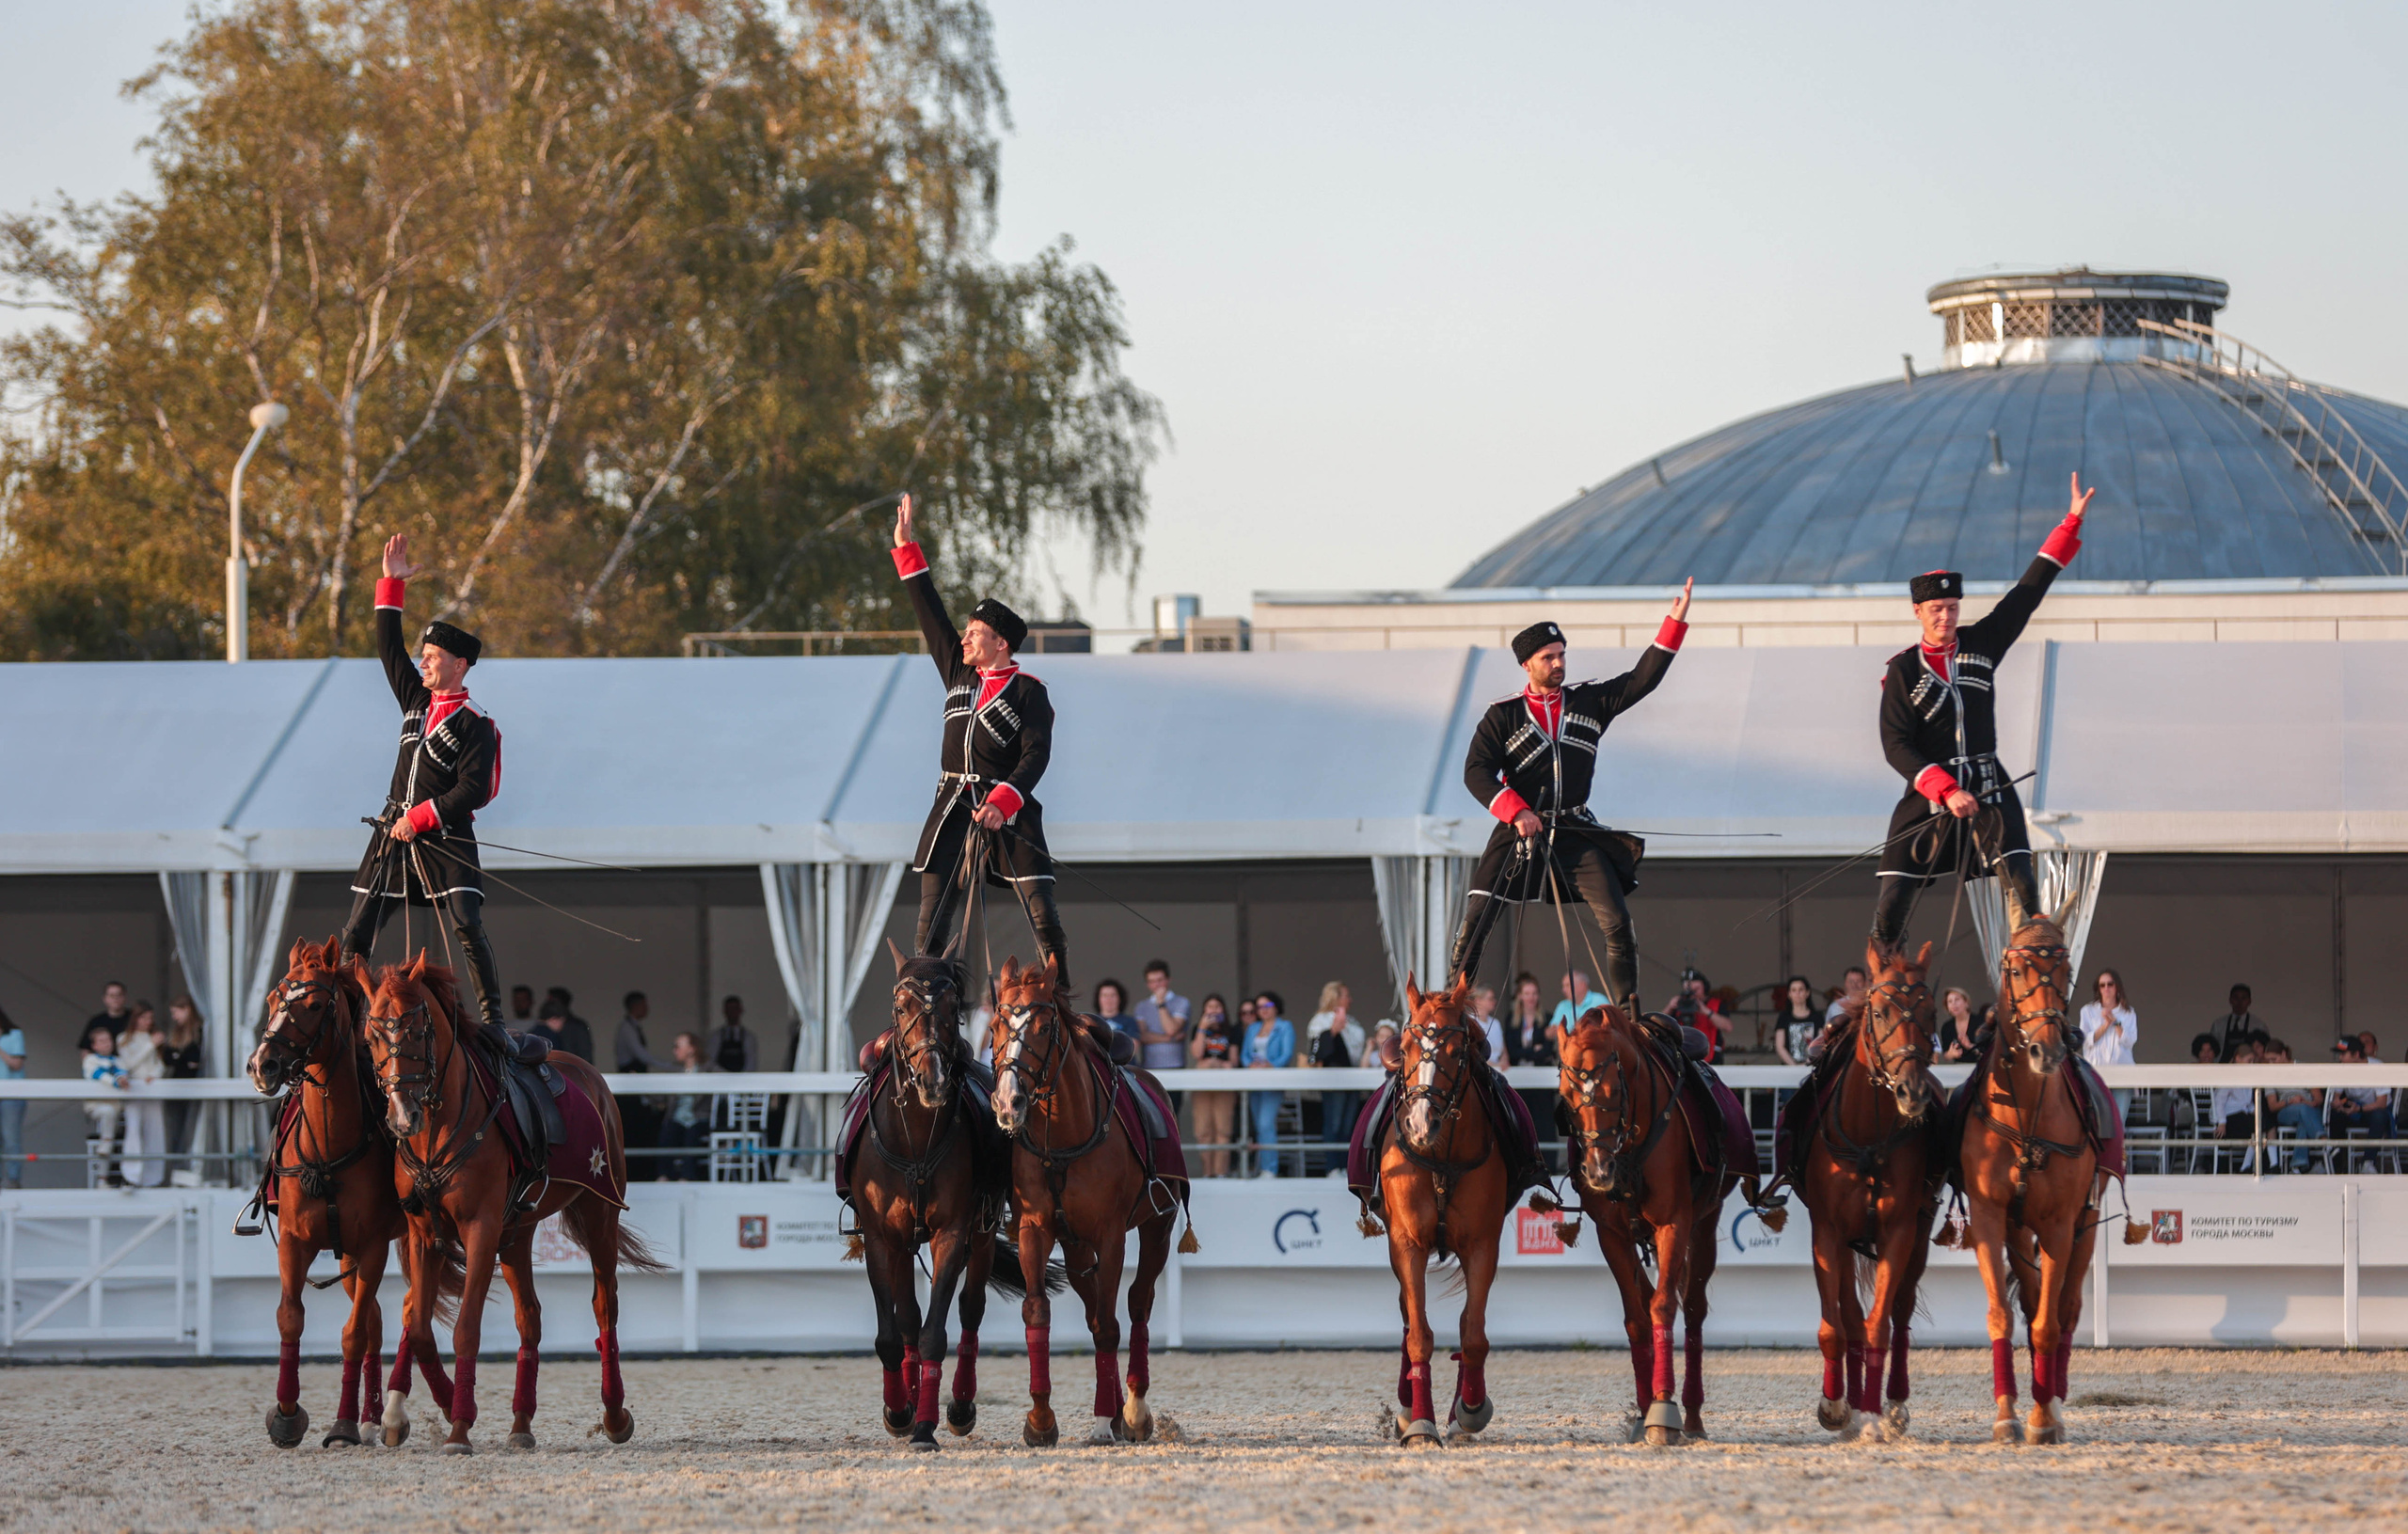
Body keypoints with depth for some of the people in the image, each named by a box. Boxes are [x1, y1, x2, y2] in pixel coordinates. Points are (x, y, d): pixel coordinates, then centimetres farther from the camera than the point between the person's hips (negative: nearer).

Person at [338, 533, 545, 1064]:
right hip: (393, 835, 7)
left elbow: (475, 790, -15)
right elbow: (389, 647, 19)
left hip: (445, 839, -7)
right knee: (357, 933, 5)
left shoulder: (476, 726, -7)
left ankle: (494, 1023, -18)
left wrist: (421, 818, -17)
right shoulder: (417, 699, 13)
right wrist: (392, 585, 14)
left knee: (468, 927, -17)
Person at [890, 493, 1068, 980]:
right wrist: (906, 547, 18)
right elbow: (931, 615, 19)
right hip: (953, 810, 5)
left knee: (1042, 912, -9)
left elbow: (1036, 755, -11)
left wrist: (1001, 803, -25)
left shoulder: (1028, 692, -2)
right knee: (931, 922, -2)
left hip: (1008, 810, -5)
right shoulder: (959, 672, 14)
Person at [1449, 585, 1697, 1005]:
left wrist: (1676, 622, -5)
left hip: (1576, 833, 2)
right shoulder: (1503, 715, 1)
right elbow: (1477, 771, -6)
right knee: (1476, 921, -7)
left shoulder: (1588, 702, 8)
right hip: (1519, 832, -2)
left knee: (1617, 922, -8)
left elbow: (1641, 680, 3)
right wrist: (1516, 812, -20)